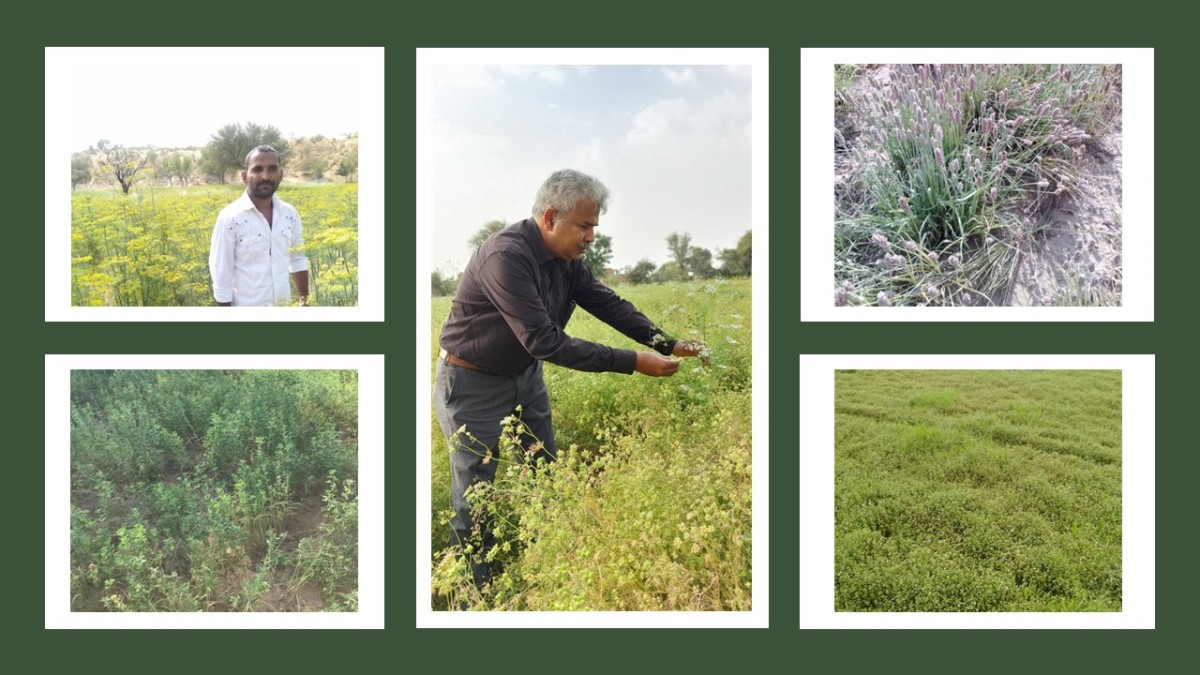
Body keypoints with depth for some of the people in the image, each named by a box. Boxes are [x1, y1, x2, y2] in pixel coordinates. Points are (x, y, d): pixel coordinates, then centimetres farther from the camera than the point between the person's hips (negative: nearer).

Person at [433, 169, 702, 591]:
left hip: (525, 375, 8)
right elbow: (546, 342, -34)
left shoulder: (565, 257, -4)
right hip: (473, 386, -8)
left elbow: (607, 303, 0)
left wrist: (667, 344, -11)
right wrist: (632, 363, -32)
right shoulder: (506, 257, -32)